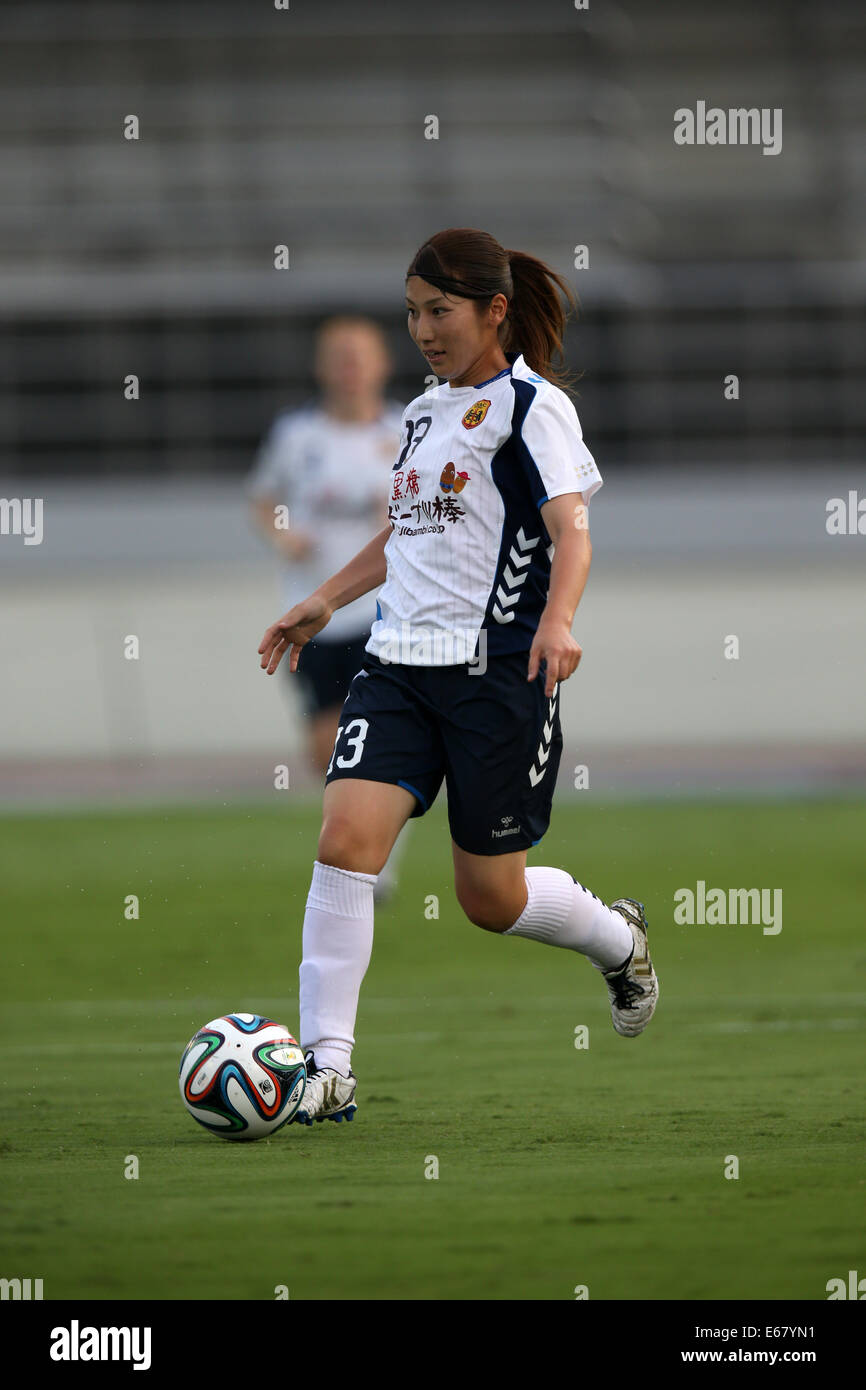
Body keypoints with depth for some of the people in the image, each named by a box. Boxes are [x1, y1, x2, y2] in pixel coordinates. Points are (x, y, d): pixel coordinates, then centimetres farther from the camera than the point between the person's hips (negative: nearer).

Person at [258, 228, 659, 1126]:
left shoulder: (532, 405, -6)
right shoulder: (425, 413, 16)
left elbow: (571, 531, -17)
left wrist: (557, 620, -34)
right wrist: (323, 602, 27)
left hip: (498, 671, -6)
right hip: (398, 664, 6)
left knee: (490, 898, 3)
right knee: (345, 839, -15)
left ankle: (617, 938, 36)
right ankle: (326, 1068, -15)